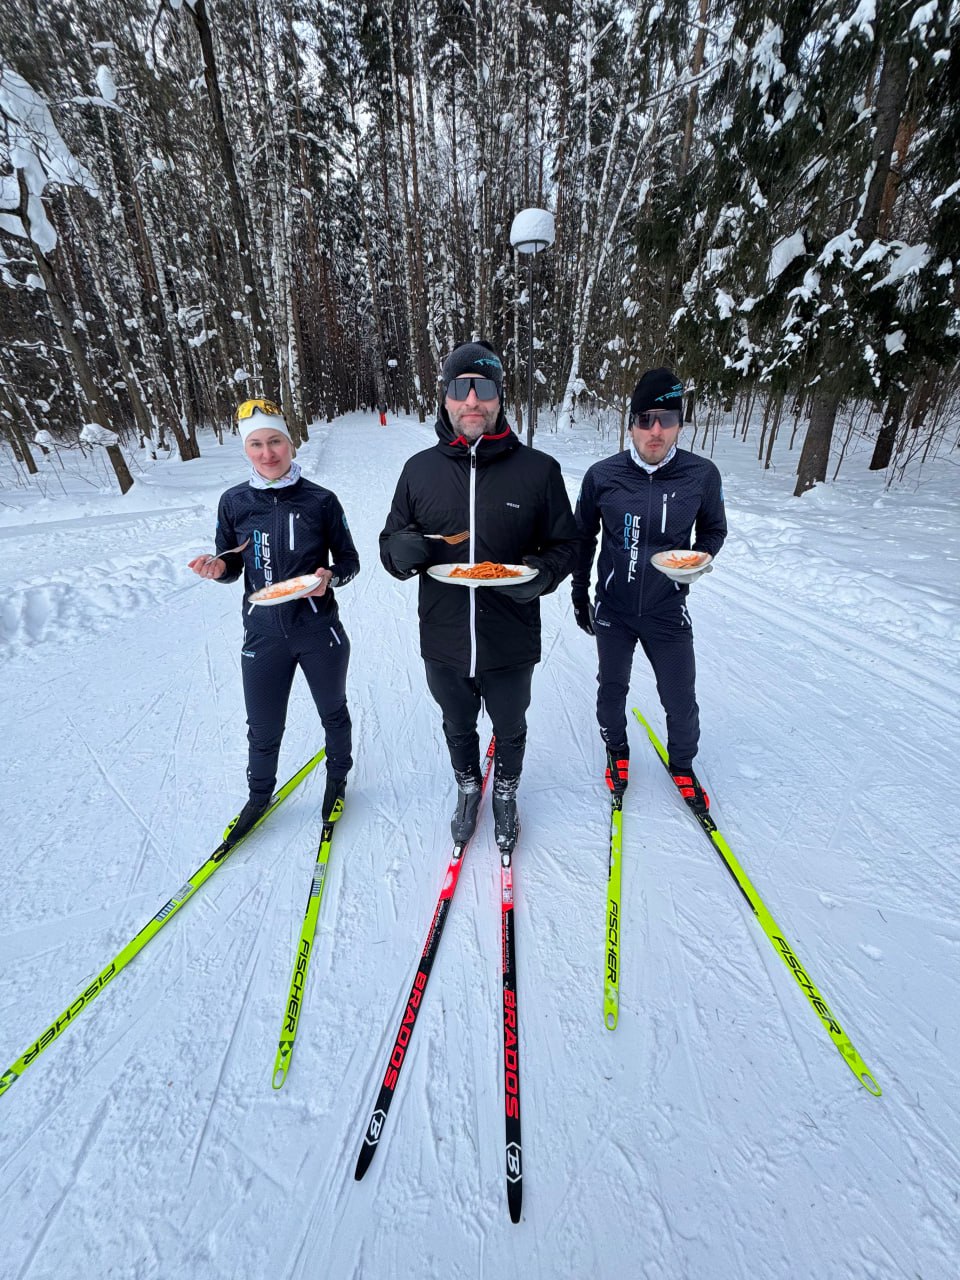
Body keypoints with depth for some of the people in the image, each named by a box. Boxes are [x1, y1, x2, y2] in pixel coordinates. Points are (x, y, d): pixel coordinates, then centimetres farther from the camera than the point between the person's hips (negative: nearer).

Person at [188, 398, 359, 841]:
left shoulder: (320, 500, -7)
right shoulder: (234, 502, -1)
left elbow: (349, 560, 0)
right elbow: (231, 565, 8)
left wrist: (330, 577, -21)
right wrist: (217, 567, -15)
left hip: (319, 630, -1)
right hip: (263, 634, 2)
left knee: (333, 712, 18)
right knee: (263, 729, 13)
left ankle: (337, 780, 46)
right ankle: (259, 795, 43)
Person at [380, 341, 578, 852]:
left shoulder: (538, 469, -8)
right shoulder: (420, 469, -1)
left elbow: (564, 545, -1)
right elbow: (390, 542, 7)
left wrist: (541, 573, -22)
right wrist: (402, 550, -17)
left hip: (510, 641, -1)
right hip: (442, 641, 2)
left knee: (510, 729, 22)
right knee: (458, 727, 24)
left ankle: (506, 793, 52)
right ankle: (468, 787, 54)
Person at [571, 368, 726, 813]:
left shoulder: (701, 474, -8)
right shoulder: (602, 475, -9)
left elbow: (713, 529, 9)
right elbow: (583, 538, 4)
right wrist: (580, 594, 7)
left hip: (667, 612, 0)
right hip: (613, 610, 0)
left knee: (681, 699, 9)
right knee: (612, 688, 17)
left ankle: (682, 764, 38)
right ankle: (617, 751, 44)